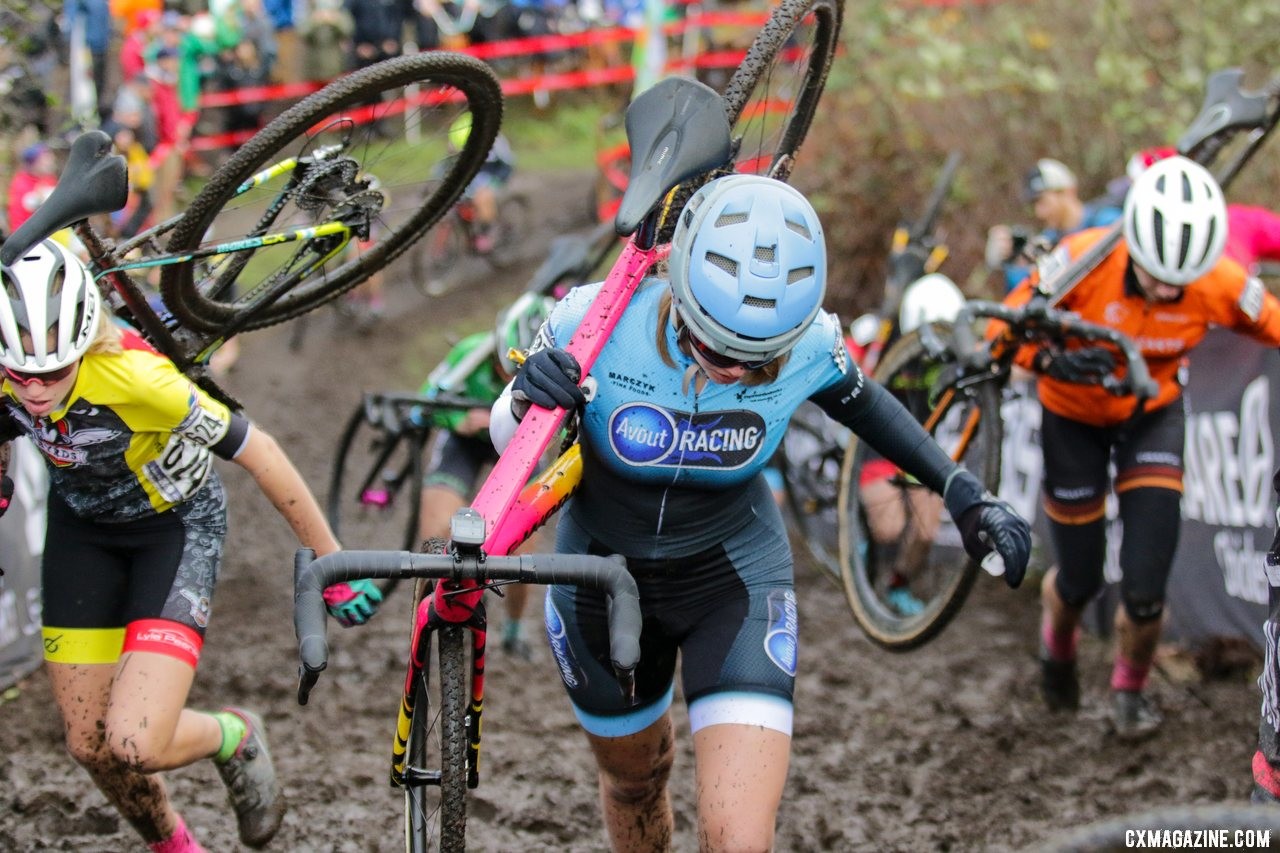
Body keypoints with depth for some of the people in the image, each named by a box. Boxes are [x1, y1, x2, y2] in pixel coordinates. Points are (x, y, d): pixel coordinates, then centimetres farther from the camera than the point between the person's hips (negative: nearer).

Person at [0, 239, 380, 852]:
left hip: (176, 525, -5)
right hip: (82, 526, 5)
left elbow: (257, 453, -26)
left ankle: (234, 737, 15)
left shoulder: (131, 375, -37)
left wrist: (332, 565, -18)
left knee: (134, 746, -19)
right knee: (90, 747, 7)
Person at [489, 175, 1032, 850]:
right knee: (634, 781, 25)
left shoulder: (808, 344, -24)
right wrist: (527, 402, -35)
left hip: (733, 579, 0)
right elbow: (507, 443, -12)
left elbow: (859, 403, 1)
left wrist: (963, 492, -5)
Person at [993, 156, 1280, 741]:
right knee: (1082, 579, 8)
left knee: (1145, 588, -12)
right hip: (1074, 415, -1)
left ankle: (1130, 688, 20)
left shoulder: (1220, 285, -26)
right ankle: (1057, 644, 47)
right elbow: (1006, 325, -24)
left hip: (1152, 415, 1)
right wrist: (1050, 359, -44)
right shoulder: (1085, 260, -31)